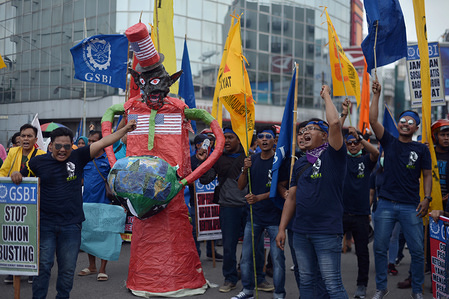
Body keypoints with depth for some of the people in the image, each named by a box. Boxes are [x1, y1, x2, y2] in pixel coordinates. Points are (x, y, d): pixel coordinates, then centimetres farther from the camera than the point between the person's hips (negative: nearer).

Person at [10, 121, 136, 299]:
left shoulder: (78, 157, 0)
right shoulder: (38, 162, 1)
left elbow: (103, 142, -3)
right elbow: (21, 178, 14)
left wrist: (126, 129, -7)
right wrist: (15, 176, -10)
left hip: (71, 225, 1)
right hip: (45, 224, -1)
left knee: (68, 269, 10)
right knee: (43, 266, 2)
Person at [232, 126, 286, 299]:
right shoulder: (252, 160, 6)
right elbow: (241, 186, 6)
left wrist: (259, 197, -22)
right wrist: (245, 170, -12)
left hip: (274, 215, -4)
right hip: (254, 215, 5)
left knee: (277, 257, -3)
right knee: (246, 255, 9)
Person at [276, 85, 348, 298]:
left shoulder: (332, 156, -4)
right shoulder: (300, 164, 14)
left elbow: (335, 123, -20)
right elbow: (292, 197, 15)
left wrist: (326, 95, -6)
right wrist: (282, 229, 9)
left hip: (327, 232, -6)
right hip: (301, 232, 6)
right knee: (306, 282, 14)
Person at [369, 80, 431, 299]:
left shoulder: (421, 149, 6)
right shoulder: (389, 142, 7)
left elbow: (427, 175, 7)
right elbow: (372, 120, -3)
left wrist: (427, 198, -6)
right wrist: (376, 95, -7)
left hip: (411, 207, -1)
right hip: (386, 204, 1)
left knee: (417, 250, 0)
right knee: (380, 248, 4)